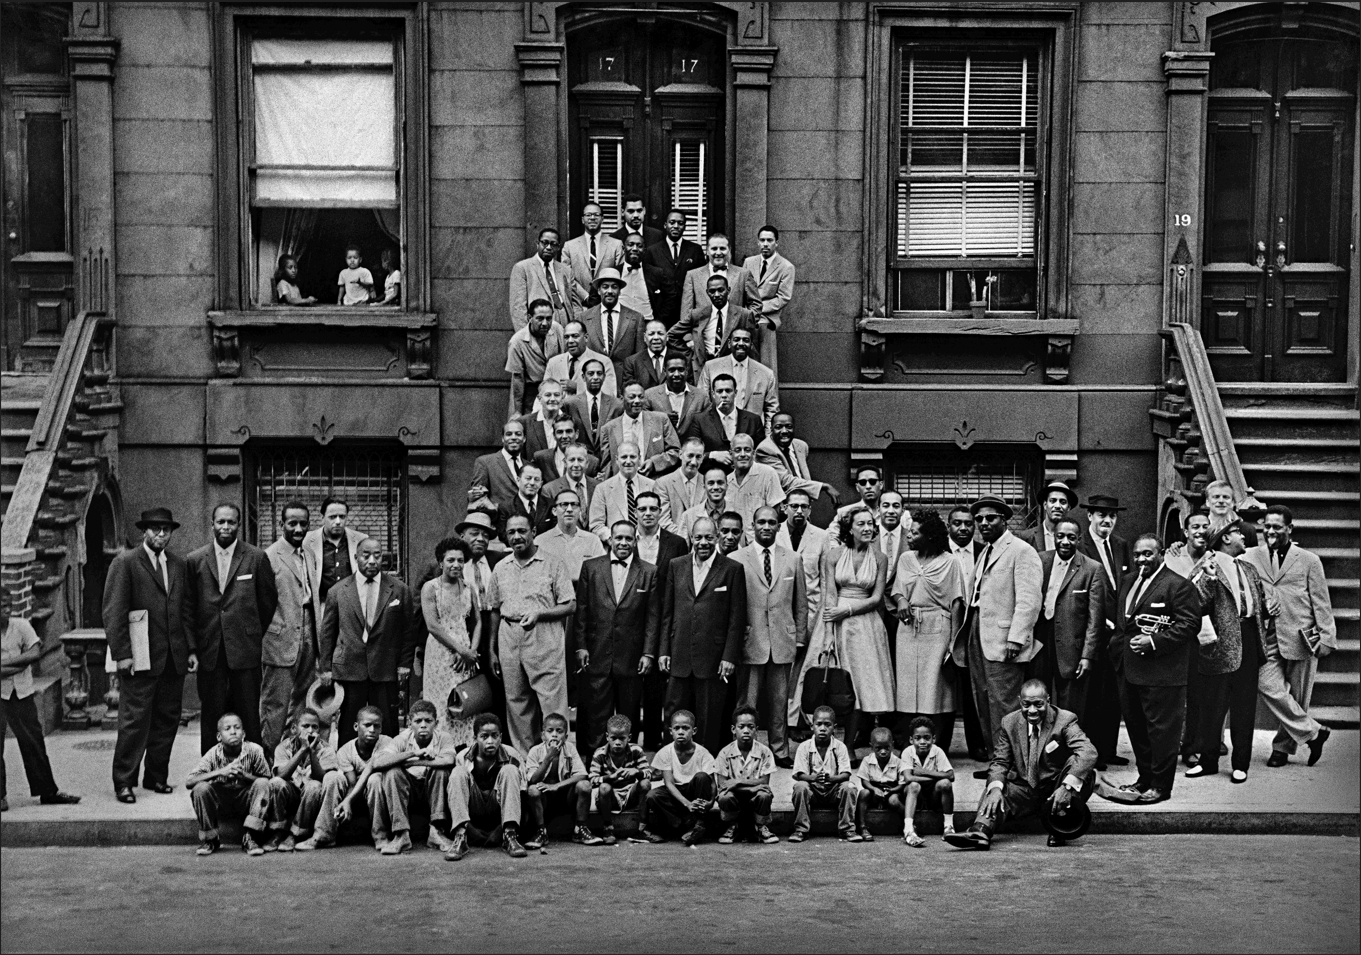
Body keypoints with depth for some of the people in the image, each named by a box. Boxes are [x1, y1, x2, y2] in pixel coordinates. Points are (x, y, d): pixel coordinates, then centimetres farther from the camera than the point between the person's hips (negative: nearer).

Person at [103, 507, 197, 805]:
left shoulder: (179, 565, 14)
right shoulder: (125, 563, -4)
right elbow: (113, 611, -8)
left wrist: (191, 649, 9)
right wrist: (121, 653, -14)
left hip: (174, 658, 6)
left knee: (167, 720, 9)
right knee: (134, 721, -4)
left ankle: (156, 777, 20)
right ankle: (124, 782, 6)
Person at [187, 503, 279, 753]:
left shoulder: (257, 558, 2)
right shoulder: (195, 560, 6)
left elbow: (268, 599, 9)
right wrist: (196, 642, 9)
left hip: (245, 649, -1)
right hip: (209, 651, 1)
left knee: (248, 716, 2)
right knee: (211, 716, 5)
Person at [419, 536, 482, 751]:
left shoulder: (470, 588, 11)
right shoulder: (430, 588, -2)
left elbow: (478, 622, 10)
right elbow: (432, 625, -10)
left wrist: (472, 651, -6)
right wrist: (461, 650, -12)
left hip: (466, 653, 4)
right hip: (440, 652, -4)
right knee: (441, 704, -4)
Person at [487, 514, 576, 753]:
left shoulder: (553, 564, 1)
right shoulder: (500, 569, 13)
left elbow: (570, 606, -2)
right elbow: (494, 610, 18)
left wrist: (538, 613, -16)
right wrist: (492, 649, 15)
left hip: (545, 638, -4)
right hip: (509, 639, 4)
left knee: (553, 702, -9)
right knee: (516, 703, 8)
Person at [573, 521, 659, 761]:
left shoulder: (649, 572, 4)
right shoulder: (591, 567, 6)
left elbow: (653, 616, 3)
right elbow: (581, 610, 5)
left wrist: (648, 653, -2)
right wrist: (580, 646, -1)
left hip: (631, 658, 0)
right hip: (596, 655, 0)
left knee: (628, 716, 5)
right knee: (596, 713, 1)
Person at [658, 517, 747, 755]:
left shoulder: (732, 569, -1)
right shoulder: (676, 566, 10)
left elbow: (737, 618, -2)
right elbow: (667, 612, 11)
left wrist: (729, 656, -7)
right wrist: (664, 650, 6)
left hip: (713, 658, -3)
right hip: (679, 656, 3)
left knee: (710, 720, 4)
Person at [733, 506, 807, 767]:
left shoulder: (793, 560, 9)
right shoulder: (737, 560, -1)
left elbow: (801, 603, 12)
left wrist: (799, 637, 9)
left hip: (783, 642, 3)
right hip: (750, 642, -2)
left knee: (779, 701, 10)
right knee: (747, 703, 1)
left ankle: (779, 750, 19)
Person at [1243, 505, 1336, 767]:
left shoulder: (1309, 560, 5)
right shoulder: (1251, 557, 8)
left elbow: (1321, 603, 5)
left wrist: (1327, 638, 1)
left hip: (1301, 638, -1)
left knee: (1298, 696, 4)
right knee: (1269, 688, -14)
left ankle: (1283, 746, 20)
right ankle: (1312, 732, 2)